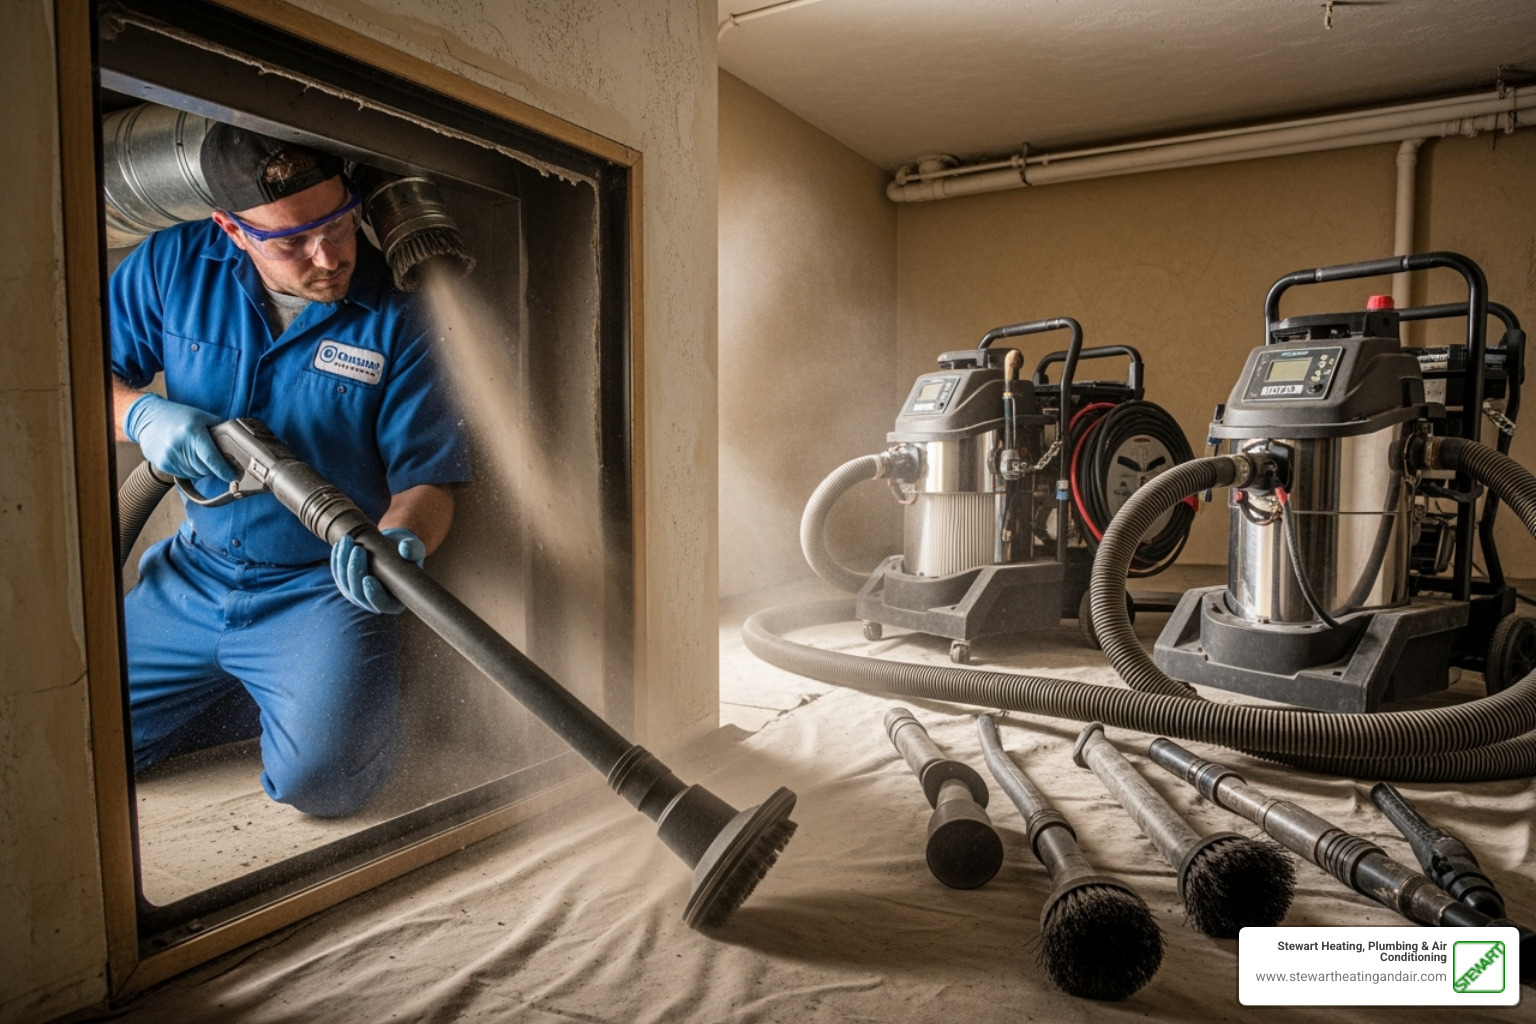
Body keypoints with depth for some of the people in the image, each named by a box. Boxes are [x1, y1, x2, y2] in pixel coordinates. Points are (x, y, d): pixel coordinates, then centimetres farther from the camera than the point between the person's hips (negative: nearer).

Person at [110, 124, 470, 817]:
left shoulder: (398, 316, -13)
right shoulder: (174, 265, -3)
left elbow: (428, 479, -12)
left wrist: (401, 539, -35)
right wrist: (140, 413, -16)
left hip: (326, 589, -4)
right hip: (191, 580, 5)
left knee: (318, 778, -24)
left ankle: (337, 692, 10)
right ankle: (272, 702, 19)